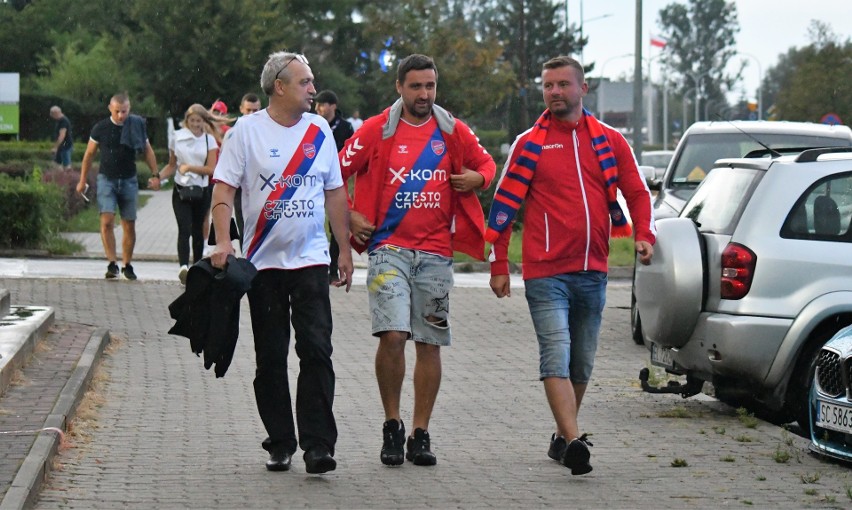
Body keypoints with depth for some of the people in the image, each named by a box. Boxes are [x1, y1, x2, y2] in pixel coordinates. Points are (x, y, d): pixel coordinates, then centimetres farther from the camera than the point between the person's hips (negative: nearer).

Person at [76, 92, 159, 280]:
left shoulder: (137, 126, 1)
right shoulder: (100, 129, -3)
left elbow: (148, 151, 10)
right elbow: (89, 155, 7)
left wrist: (155, 175, 2)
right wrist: (82, 181, 9)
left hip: (129, 180, 2)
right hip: (106, 180, -2)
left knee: (129, 225, 4)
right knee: (107, 222, -17)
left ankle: (127, 265, 16)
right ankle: (112, 264, -16)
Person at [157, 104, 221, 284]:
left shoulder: (209, 140, 3)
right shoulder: (177, 137, 5)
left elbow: (211, 169, -5)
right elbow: (172, 165, 13)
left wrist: (189, 167, -15)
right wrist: (159, 177, -3)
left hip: (201, 192, 1)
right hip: (181, 191, -1)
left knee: (197, 231, 8)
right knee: (184, 229, -17)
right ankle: (183, 266, -32)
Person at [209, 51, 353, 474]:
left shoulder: (320, 130, 8)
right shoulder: (248, 130, -2)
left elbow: (335, 192, 14)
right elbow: (223, 188, -5)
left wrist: (345, 249, 11)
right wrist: (223, 241, -18)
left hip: (311, 260, 1)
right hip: (263, 261, -1)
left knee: (316, 350, -10)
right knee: (270, 357, 5)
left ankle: (318, 444, -11)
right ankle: (280, 443, 15)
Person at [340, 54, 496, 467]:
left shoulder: (454, 132, 8)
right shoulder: (376, 130, 1)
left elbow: (485, 164, 22)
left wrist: (478, 178, 0)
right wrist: (350, 218, -2)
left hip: (436, 253, 3)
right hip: (389, 249, -3)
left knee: (430, 344, 4)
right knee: (392, 335, -16)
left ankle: (420, 433, 12)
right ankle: (391, 425, 0)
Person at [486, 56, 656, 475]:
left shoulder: (609, 142, 9)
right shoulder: (529, 144, 2)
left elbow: (637, 192, 13)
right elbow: (504, 204, 3)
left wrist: (644, 235, -5)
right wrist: (499, 264, -1)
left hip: (593, 271, 4)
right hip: (546, 272, -4)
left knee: (582, 364, 12)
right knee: (557, 357, -16)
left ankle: (563, 437, 25)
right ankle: (574, 442, -24)